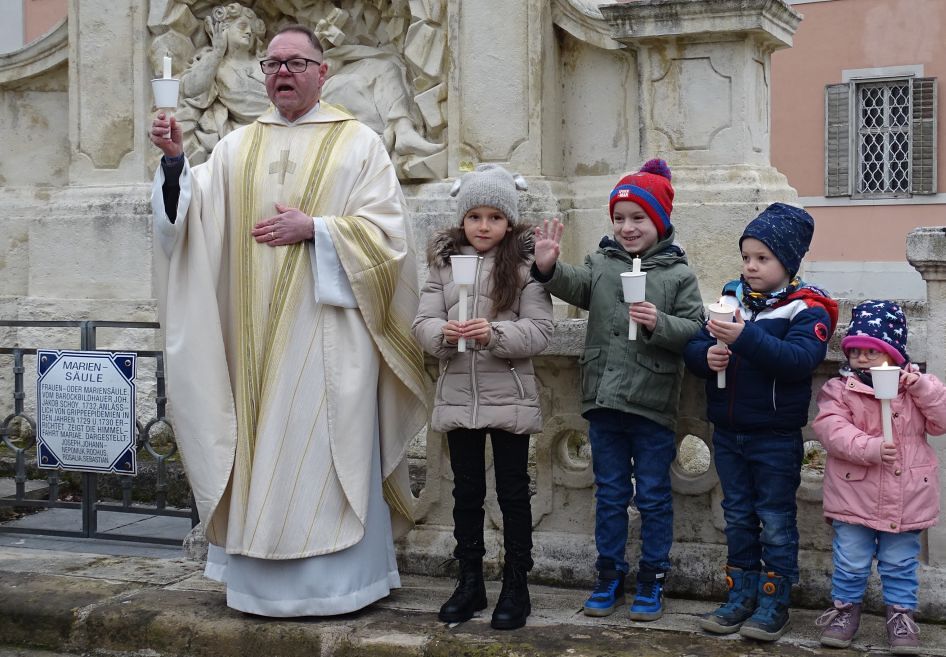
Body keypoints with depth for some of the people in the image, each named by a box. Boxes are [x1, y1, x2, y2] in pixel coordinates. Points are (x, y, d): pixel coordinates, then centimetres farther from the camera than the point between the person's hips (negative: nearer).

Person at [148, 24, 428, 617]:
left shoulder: (358, 143, 3)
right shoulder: (239, 147, 14)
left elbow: (386, 231, -5)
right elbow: (193, 212, 3)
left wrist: (313, 227, -14)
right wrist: (175, 160, -13)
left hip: (328, 327, -4)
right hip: (258, 333, 4)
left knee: (327, 449, -2)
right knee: (263, 448, 5)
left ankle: (339, 579, 7)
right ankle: (266, 576, 15)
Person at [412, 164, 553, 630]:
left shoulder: (525, 264, -4)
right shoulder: (444, 263, 6)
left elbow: (540, 330, -11)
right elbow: (423, 322, 0)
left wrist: (494, 333, -26)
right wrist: (444, 333, -22)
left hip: (508, 397, -3)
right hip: (458, 395, 3)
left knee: (513, 491, 6)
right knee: (466, 491, 13)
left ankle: (516, 586, 17)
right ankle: (470, 581, 25)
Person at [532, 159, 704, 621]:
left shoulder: (677, 274, -2)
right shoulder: (601, 263, 5)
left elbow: (694, 328, -7)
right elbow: (577, 287, -13)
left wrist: (659, 323, -24)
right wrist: (549, 268, -32)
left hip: (652, 407, -3)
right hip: (604, 400, 3)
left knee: (654, 496, 8)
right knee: (609, 493, 13)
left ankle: (652, 579, 21)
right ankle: (610, 575, 25)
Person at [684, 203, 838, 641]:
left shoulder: (806, 309, -9)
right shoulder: (730, 300, 5)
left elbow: (800, 358, -26)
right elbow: (693, 348, 3)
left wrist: (746, 337, -35)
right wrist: (707, 355, -20)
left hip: (776, 436, -5)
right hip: (727, 432, 5)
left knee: (775, 519, 5)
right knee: (738, 516, 14)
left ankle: (775, 601, 16)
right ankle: (741, 596, 25)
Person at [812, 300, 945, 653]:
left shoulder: (916, 386, 3)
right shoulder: (838, 389, -5)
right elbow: (832, 429, -17)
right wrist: (871, 448, -29)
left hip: (906, 498, 1)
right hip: (854, 497, -1)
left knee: (900, 563, 13)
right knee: (851, 561, 10)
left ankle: (901, 612, 28)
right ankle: (845, 607, 29)